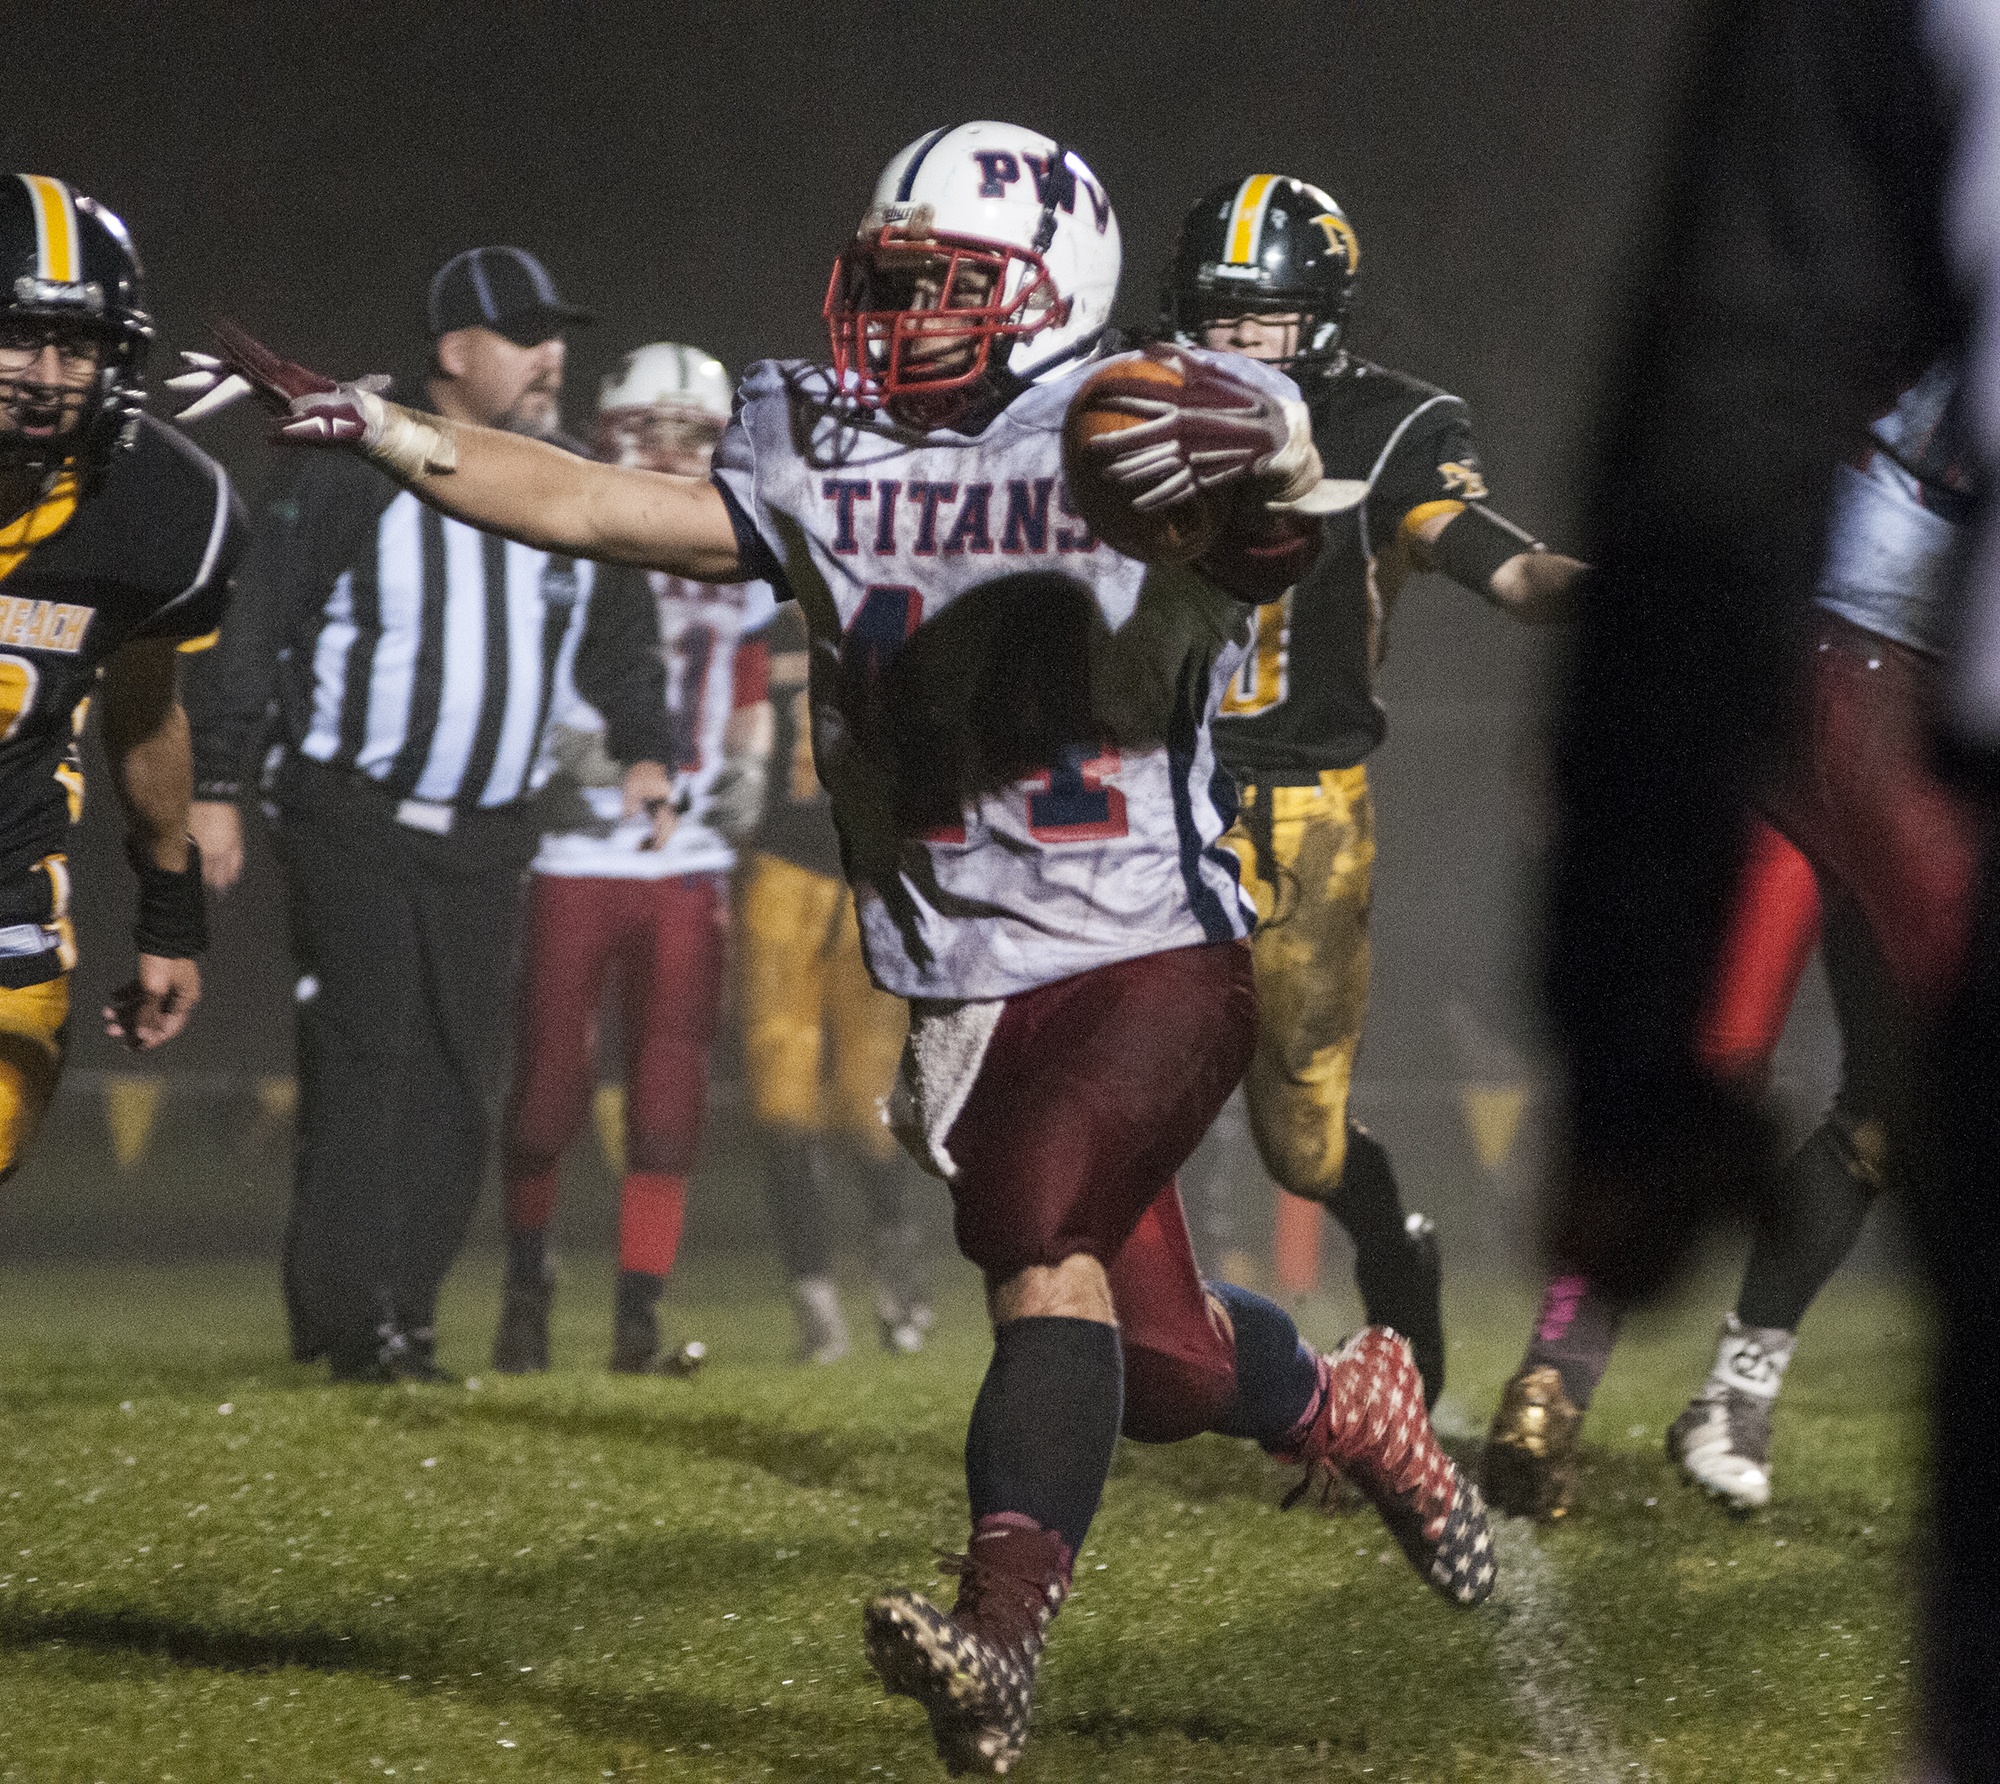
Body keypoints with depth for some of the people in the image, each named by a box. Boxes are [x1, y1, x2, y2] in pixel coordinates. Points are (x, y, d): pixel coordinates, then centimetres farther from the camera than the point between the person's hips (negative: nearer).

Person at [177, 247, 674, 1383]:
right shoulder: (357, 470, -8)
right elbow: (255, 627, -5)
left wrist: (644, 746, 8)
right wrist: (218, 784, -6)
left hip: (490, 836, 5)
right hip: (353, 819, -5)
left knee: (457, 1077, 2)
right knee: (365, 1063, -11)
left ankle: (409, 1317, 9)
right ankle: (351, 1317, -9)